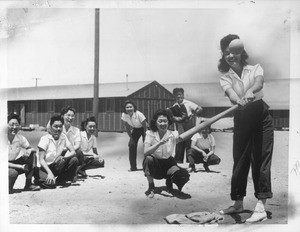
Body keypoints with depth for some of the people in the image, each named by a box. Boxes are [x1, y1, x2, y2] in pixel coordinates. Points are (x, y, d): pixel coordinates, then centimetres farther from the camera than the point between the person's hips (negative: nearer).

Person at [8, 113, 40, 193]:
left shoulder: (20, 138, -6)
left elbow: (32, 149, 2)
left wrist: (29, 150, -25)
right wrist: (20, 166, -26)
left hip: (14, 163, 6)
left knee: (32, 154, -12)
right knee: (13, 173, -37)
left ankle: (28, 184, -8)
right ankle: (8, 188, -3)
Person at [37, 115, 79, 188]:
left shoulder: (63, 137, 3)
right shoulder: (45, 138, -10)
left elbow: (73, 152, -6)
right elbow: (41, 159, -16)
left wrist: (63, 158, -27)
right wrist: (50, 173, -31)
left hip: (59, 166, 5)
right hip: (46, 167, -4)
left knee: (74, 160, -22)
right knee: (50, 184, -35)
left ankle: (62, 180, -6)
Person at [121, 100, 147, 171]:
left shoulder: (139, 114, -33)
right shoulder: (124, 115, -21)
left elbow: (145, 127, -22)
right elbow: (127, 127, -6)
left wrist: (145, 138, -19)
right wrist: (131, 138, -7)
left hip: (143, 128, -4)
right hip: (135, 129, 4)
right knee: (132, 145, -6)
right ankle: (133, 167, 2)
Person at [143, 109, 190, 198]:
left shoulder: (173, 134, -8)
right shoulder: (150, 134, -13)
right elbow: (145, 152, -26)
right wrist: (159, 143, -39)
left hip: (168, 164, 1)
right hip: (154, 164, 0)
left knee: (184, 176, -28)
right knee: (148, 158, -36)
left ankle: (169, 180, 10)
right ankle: (151, 187, -11)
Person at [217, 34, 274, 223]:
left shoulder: (255, 68, -1)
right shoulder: (225, 78, 3)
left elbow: (259, 81, -24)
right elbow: (230, 93, -19)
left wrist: (250, 91, -47)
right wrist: (239, 100, -43)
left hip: (261, 116, -2)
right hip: (241, 119, 3)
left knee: (261, 159, -7)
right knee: (239, 160, 7)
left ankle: (261, 207, -8)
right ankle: (238, 202, 22)